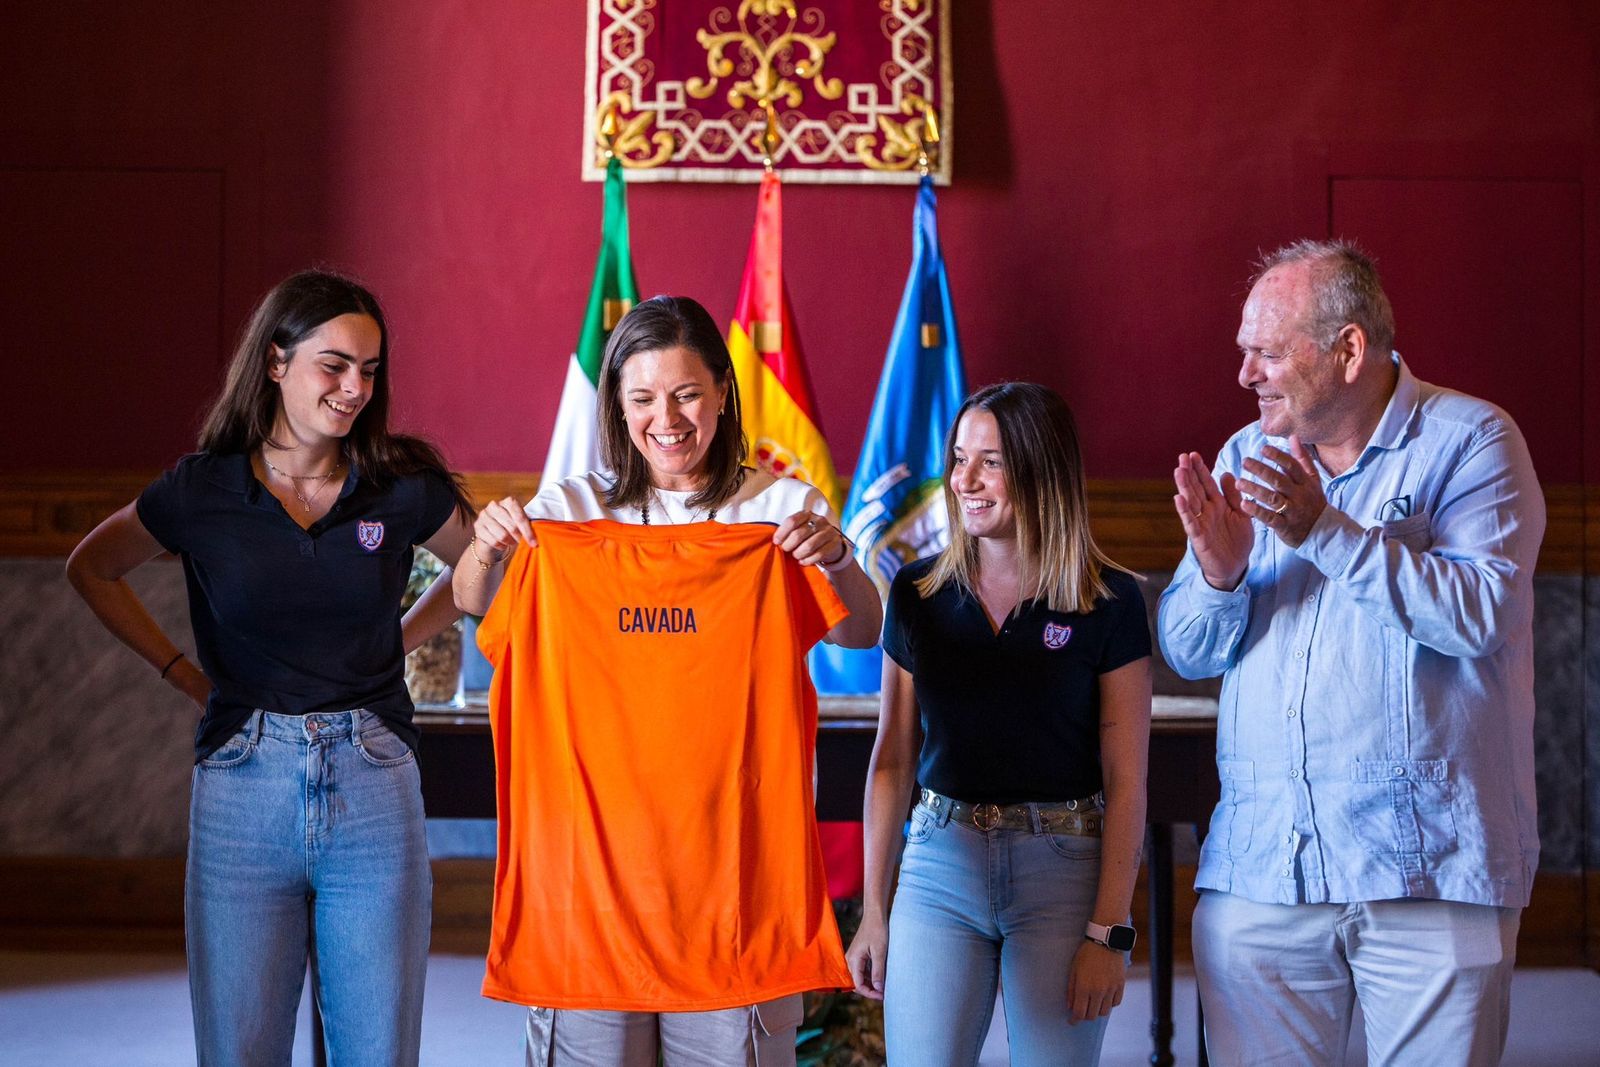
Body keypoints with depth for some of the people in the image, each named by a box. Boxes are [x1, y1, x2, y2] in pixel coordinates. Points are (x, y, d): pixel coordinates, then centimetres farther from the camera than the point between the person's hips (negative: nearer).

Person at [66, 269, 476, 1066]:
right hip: (243, 792, 0)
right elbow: (92, 569, 16)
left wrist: (391, 645, 9)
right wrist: (184, 674, 10)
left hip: (372, 790, 0)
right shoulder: (202, 492, 0)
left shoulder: (403, 487, 0)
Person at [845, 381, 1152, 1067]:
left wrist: (1109, 931, -9)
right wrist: (873, 913, 6)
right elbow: (891, 760, 8)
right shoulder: (918, 593, 5)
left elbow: (1126, 780, -5)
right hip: (939, 863, 2)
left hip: (1061, 870, -2)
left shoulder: (1109, 602, -4)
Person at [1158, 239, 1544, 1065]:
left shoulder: (1470, 439, -1)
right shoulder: (1245, 459, 11)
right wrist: (1219, 573, -13)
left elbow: (1479, 614, -16)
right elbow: (1187, 654, 8)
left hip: (1431, 869, -3)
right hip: (1260, 865, 4)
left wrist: (1324, 530, -21)